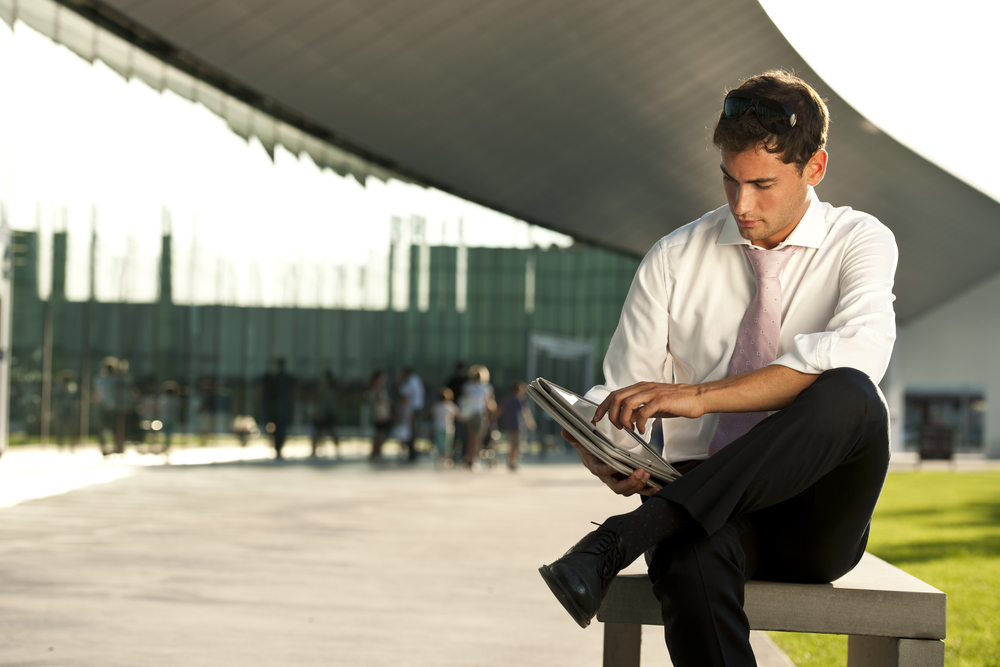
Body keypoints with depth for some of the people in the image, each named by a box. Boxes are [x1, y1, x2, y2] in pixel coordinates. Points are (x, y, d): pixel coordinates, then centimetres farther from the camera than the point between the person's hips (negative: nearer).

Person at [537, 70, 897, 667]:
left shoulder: (860, 242, 1)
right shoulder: (675, 259, 9)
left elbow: (856, 352, -20)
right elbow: (620, 393, 9)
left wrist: (700, 395, -28)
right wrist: (605, 457, -17)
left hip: (817, 513, 0)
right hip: (702, 492, 1)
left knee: (849, 396, -35)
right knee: (691, 564, -39)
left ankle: (618, 542, -37)